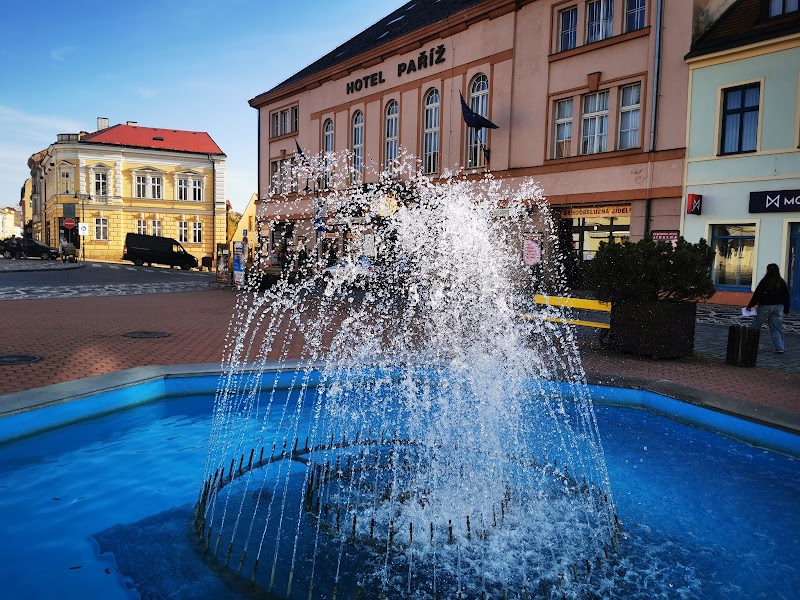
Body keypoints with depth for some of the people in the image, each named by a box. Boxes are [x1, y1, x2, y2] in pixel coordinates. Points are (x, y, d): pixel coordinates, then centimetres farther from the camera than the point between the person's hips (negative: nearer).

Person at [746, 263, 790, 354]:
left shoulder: (765, 281, -9)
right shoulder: (782, 282, 5)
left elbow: (757, 294, -10)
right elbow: (786, 297, 10)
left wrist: (750, 306, -3)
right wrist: (786, 310, 18)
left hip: (765, 306, -4)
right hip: (778, 307, 4)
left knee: (755, 326, 6)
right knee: (777, 328, 8)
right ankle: (779, 348, 7)